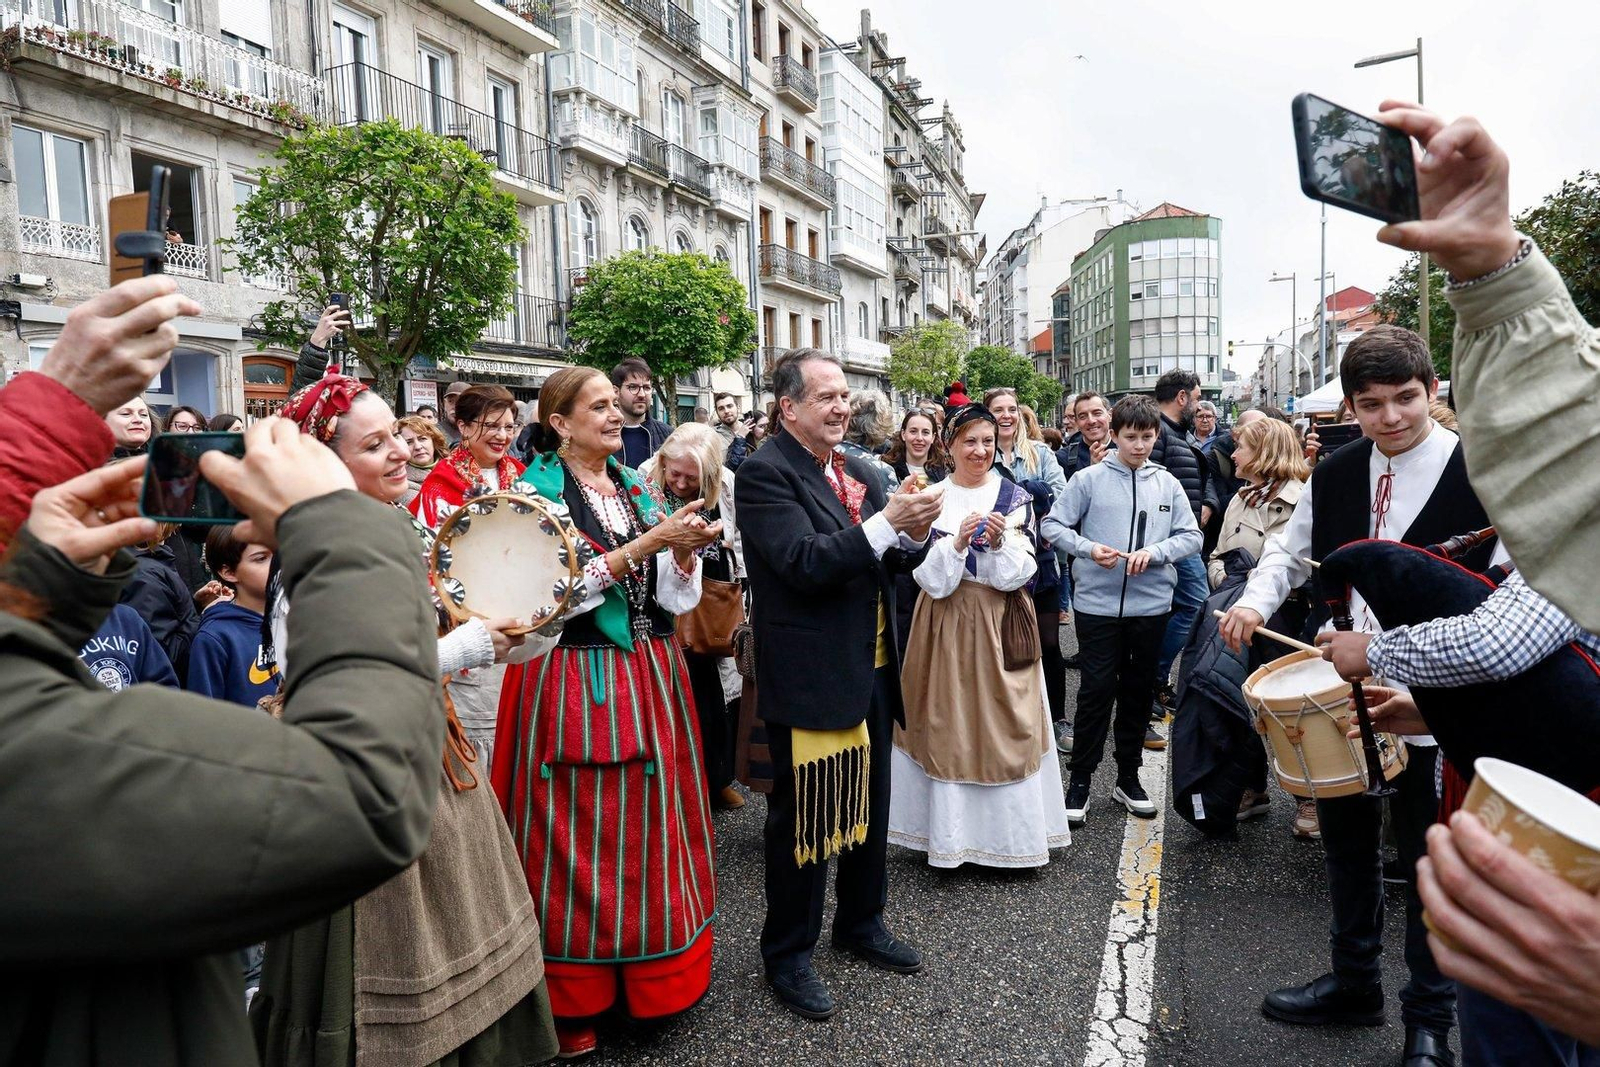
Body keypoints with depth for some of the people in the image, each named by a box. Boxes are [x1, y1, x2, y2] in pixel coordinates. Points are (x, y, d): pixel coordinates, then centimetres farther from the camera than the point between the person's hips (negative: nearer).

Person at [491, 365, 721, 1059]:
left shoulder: (636, 487, 11)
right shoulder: (536, 490, -6)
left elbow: (674, 596, 10)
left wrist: (684, 551, -10)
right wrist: (649, 541, -19)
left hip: (649, 676, 6)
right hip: (576, 683, -5)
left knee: (649, 821, 12)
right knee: (581, 830, 2)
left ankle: (651, 972, 29)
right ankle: (573, 997, 20)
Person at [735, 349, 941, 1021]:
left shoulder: (860, 473, 11)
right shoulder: (765, 474, -13)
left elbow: (895, 560, 9)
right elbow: (805, 563, -24)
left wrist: (914, 531, -12)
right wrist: (886, 522, -30)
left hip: (872, 670, 8)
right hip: (809, 679, -8)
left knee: (869, 805, 20)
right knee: (802, 816, 5)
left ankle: (861, 922, 41)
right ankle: (787, 953, 24)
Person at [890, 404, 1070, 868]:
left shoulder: (1015, 497, 1)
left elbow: (1019, 574, -2)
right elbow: (931, 578, -4)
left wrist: (1000, 540, -20)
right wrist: (958, 541, -20)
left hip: (1000, 625, 0)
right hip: (945, 624, 0)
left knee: (1004, 724, 3)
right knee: (947, 726, 4)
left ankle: (1008, 830, 17)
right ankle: (951, 830, 16)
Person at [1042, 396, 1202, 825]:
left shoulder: (1168, 484, 5)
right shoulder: (1088, 479, -3)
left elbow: (1192, 536, 4)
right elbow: (1053, 525, -1)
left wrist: (1154, 552, -13)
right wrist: (1088, 549, -17)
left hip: (1151, 604, 3)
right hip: (1097, 604, -3)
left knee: (1138, 692, 13)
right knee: (1096, 690, 0)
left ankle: (1128, 777, 27)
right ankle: (1080, 780, 12)